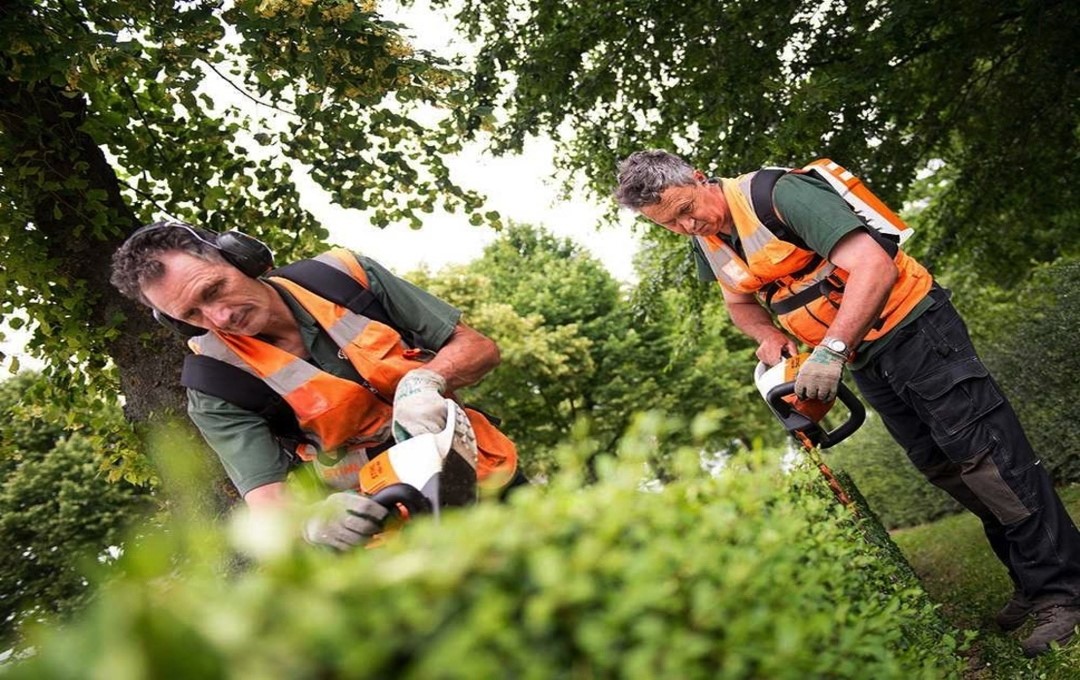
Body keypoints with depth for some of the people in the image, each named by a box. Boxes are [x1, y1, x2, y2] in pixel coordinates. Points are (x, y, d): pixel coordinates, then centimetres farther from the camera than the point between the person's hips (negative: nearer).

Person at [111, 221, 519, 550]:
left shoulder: (343, 275, -9)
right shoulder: (216, 384, -12)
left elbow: (479, 348, -6)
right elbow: (267, 500, -19)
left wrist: (424, 380, -26)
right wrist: (311, 522, -42)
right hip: (377, 523, -2)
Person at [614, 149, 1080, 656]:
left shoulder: (778, 194, -25)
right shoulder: (706, 244, 1)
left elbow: (873, 265, -32)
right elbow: (741, 302, 18)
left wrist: (831, 351, -38)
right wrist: (770, 337, -4)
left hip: (912, 327, -8)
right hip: (863, 361, 8)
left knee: (985, 453, -7)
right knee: (940, 466, 12)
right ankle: (1029, 583, 23)